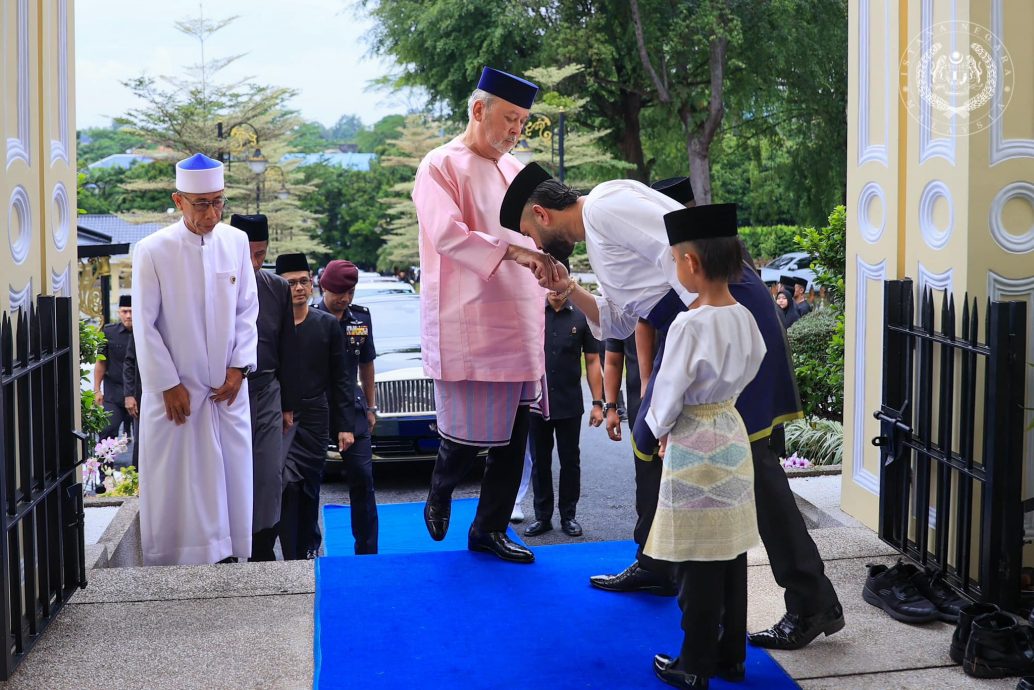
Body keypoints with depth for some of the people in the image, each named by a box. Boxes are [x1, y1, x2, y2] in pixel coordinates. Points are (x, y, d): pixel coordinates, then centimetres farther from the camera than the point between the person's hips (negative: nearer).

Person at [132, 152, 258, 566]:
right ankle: (170, 560, 14)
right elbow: (144, 326, -8)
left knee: (230, 470, 7)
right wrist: (168, 385, -9)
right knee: (174, 478, 3)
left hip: (228, 387, 3)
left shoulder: (236, 242, -1)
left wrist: (239, 367, -2)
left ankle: (227, 555, 20)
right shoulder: (152, 251, -11)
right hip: (175, 389, -3)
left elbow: (247, 310, 6)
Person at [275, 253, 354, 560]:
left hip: (315, 418, 2)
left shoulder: (328, 324, 6)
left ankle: (308, 550, 23)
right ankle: (292, 557, -10)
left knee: (310, 489, 8)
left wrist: (346, 426, 3)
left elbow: (340, 379, 7)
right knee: (287, 483, -14)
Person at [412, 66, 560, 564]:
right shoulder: (442, 166, -7)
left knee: (513, 435, 7)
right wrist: (514, 252, -32)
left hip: (517, 324, 7)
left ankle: (489, 528, 20)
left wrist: (544, 261, 0)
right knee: (467, 433, -2)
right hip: (467, 325, -7)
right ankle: (439, 496, 30)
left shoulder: (513, 169, 15)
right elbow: (448, 236, -21)